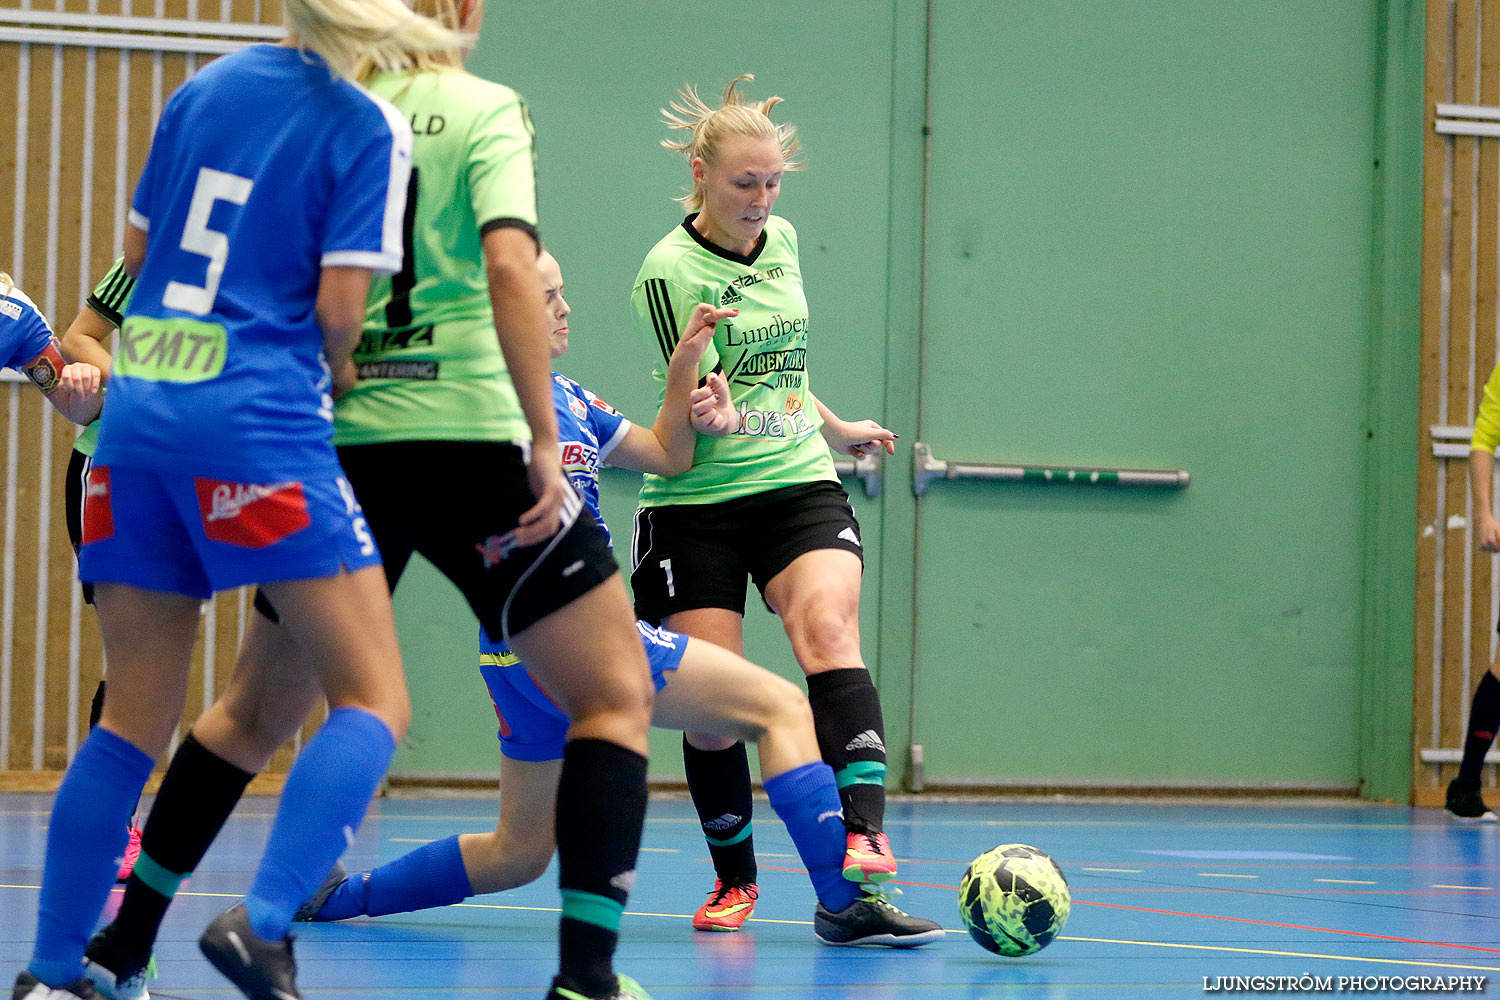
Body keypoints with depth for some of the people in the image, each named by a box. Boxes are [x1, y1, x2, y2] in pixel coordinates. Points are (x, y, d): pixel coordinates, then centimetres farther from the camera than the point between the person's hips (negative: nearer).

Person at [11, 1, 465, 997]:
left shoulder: (204, 88, 13)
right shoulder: (369, 128, -3)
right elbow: (339, 306, -9)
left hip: (139, 410, 6)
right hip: (260, 420, -6)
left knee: (135, 721, 12)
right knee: (375, 702, 0)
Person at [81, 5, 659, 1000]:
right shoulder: (486, 109, -4)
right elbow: (508, 265, -18)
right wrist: (544, 440, -17)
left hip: (338, 447, 5)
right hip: (467, 438, -5)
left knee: (256, 710, 21)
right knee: (617, 696, 4)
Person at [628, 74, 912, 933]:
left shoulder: (782, 240, 7)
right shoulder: (669, 269, -11)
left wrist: (835, 428, 35)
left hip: (799, 484, 3)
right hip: (697, 504, -3)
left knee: (829, 631, -24)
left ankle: (864, 833, -36)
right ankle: (736, 880, 17)